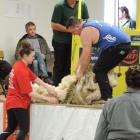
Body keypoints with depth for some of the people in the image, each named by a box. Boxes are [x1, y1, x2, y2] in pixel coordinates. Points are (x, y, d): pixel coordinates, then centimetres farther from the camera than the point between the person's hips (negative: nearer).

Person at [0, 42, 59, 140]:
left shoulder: (19, 65, 5)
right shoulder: (22, 71, -22)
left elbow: (35, 78, 6)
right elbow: (30, 93, -21)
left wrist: (48, 87, -3)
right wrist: (48, 99, -17)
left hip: (11, 103, 9)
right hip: (19, 104, -9)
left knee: (10, 129, 14)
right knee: (25, 130, -3)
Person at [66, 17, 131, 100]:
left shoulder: (86, 32, -12)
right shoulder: (89, 25, 19)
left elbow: (86, 56, -12)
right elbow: (85, 52, 23)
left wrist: (81, 73, -3)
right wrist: (79, 68, 22)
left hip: (118, 45, -10)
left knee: (99, 70, -5)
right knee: (102, 70, 18)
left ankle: (106, 98, -9)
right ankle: (108, 96, 21)